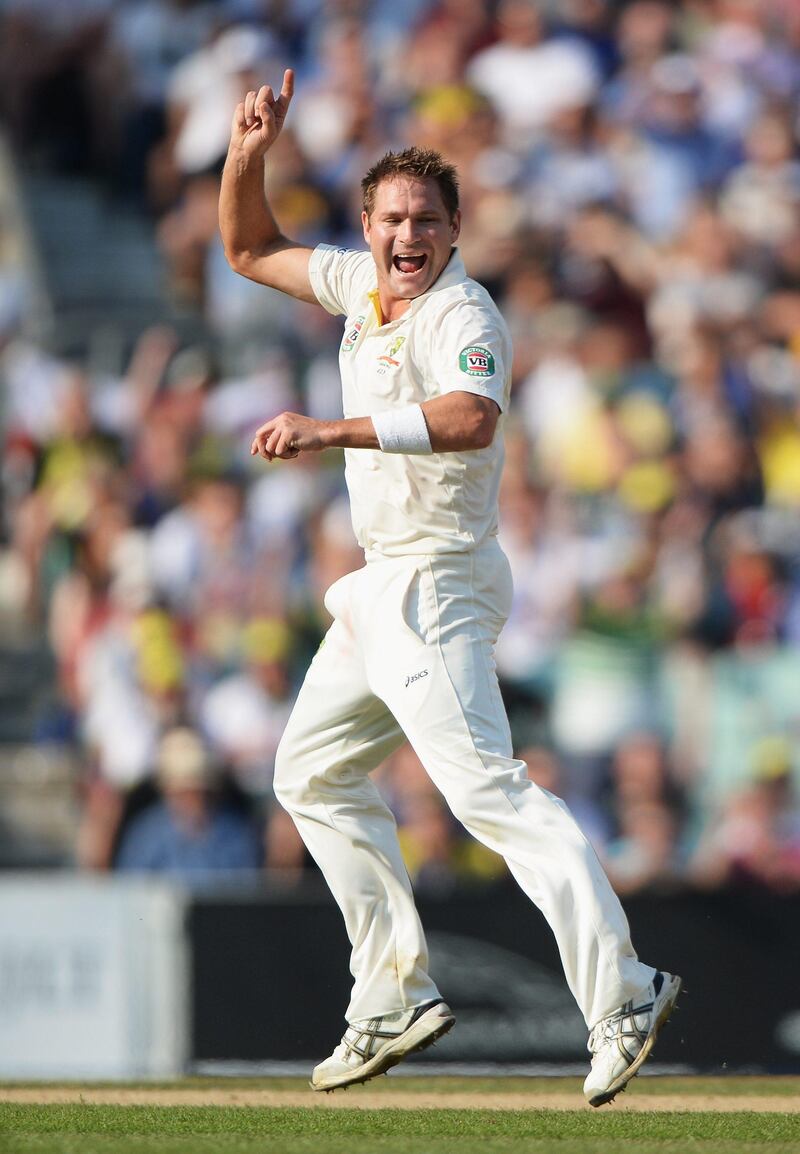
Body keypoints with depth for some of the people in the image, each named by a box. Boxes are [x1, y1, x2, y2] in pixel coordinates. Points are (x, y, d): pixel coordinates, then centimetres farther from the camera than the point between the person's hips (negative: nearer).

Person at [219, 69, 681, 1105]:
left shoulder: (461, 315, -17)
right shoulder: (365, 284, 9)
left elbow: (473, 419, -38)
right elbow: (250, 251, 22)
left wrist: (332, 430, -42)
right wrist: (248, 155, 4)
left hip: (437, 586, -10)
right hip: (385, 589, 10)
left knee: (486, 787, -21)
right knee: (313, 773, 18)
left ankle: (621, 996, -28)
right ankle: (395, 998, 19)